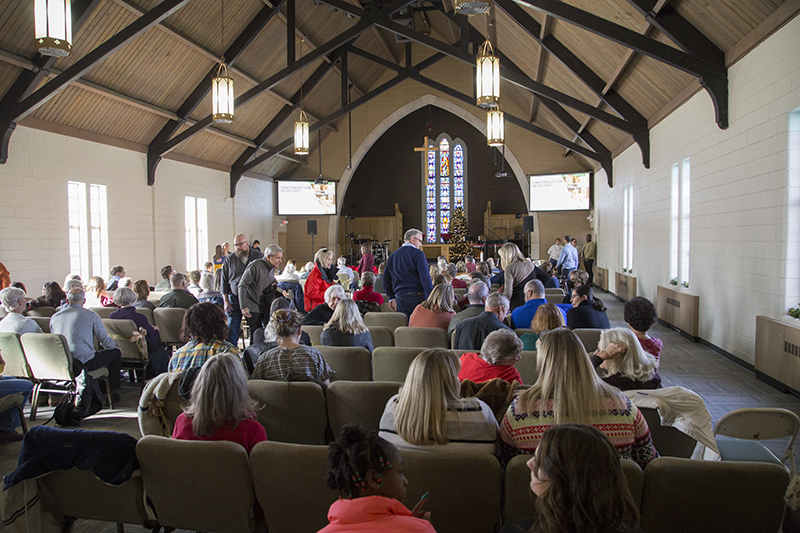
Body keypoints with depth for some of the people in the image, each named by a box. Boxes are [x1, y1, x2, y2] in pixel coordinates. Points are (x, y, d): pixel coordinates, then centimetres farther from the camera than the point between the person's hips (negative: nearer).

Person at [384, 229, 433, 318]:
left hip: (400, 299, 5)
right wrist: (431, 297, -13)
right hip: (417, 297, -5)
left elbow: (386, 279, 16)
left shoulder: (393, 256, 14)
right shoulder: (417, 253, -6)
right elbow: (425, 277, -14)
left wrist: (391, 298, 20)